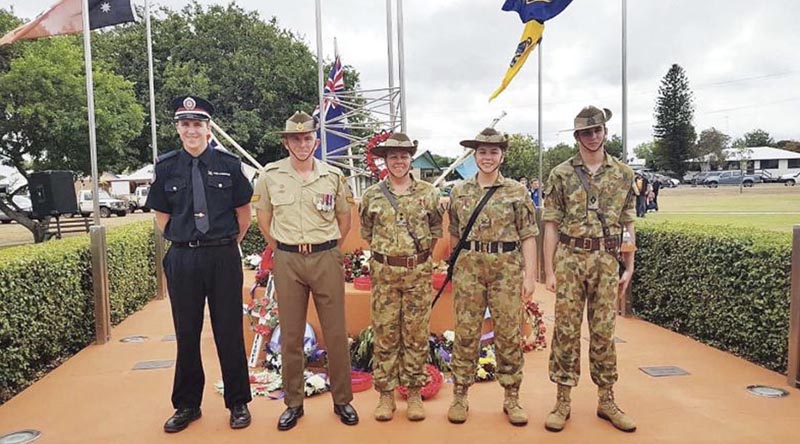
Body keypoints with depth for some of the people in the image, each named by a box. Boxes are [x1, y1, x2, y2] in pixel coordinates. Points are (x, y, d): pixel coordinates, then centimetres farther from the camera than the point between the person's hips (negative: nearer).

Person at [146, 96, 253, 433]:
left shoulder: (229, 164, -1)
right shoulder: (166, 167, 4)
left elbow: (243, 214, 7)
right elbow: (162, 217, 12)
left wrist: (226, 245, 8)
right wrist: (184, 242, 6)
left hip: (223, 257, -2)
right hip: (182, 260, 2)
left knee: (229, 333, 6)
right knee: (186, 334, 12)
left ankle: (238, 404, 21)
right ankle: (187, 405, 27)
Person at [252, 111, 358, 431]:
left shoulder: (334, 176, 1)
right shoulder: (270, 175, 1)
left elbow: (345, 218, 12)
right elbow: (263, 217, 13)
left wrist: (330, 249, 9)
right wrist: (280, 249, 10)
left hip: (326, 258, 0)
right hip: (287, 261, 1)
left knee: (335, 332, 5)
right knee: (291, 335, 9)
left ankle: (342, 400, 21)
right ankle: (293, 403, 23)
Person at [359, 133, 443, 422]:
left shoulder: (428, 193, 1)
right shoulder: (372, 196, 2)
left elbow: (436, 230, 10)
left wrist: (419, 257, 7)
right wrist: (387, 254, 10)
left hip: (419, 272, 0)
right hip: (384, 272, 0)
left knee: (417, 334, 6)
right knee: (385, 334, 5)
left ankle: (414, 393, 20)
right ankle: (386, 395, 17)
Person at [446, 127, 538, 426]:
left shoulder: (517, 192, 2)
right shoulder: (459, 192, 8)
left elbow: (528, 236, 0)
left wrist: (530, 275, -5)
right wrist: (457, 267, 12)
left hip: (507, 268, -1)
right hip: (468, 267, 1)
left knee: (508, 334, 4)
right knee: (465, 333, 5)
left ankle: (512, 398, 19)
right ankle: (460, 396, 17)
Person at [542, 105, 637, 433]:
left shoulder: (623, 173, 7)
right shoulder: (561, 174, 0)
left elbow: (628, 224, 10)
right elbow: (551, 226, -1)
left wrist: (629, 268, 6)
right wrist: (549, 270, -5)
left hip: (606, 260, 2)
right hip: (570, 258, -1)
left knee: (603, 332, 9)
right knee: (566, 330, 3)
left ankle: (606, 401, 22)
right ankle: (563, 402, 14)